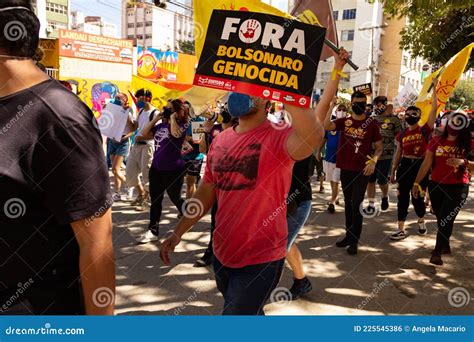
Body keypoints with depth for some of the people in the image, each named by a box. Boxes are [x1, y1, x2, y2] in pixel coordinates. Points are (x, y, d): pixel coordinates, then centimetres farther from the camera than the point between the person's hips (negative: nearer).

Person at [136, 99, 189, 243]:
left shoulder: (182, 125, -9)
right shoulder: (161, 125, 10)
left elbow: (176, 133, -33)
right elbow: (144, 134, 9)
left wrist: (172, 118, -17)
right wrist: (156, 118, 4)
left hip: (173, 170, -7)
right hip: (156, 168, 7)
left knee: (175, 198, 10)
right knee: (155, 200, 7)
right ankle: (153, 231, 13)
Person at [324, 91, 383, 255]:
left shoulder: (372, 124, -2)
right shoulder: (344, 121, 5)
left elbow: (379, 147, 1)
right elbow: (326, 126, -13)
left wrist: (373, 161, -17)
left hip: (362, 170, -4)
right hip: (345, 168, 4)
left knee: (356, 205, -5)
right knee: (348, 203, 13)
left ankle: (354, 240, 6)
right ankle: (349, 235, 26)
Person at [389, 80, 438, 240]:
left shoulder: (425, 130, -4)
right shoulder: (402, 134, 5)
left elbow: (434, 109, -11)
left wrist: (435, 88, -12)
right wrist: (393, 172, 11)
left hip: (420, 165, -2)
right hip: (405, 165, 3)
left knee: (418, 197, 8)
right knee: (402, 197, 2)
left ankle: (421, 221, 38)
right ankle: (401, 229, 10)